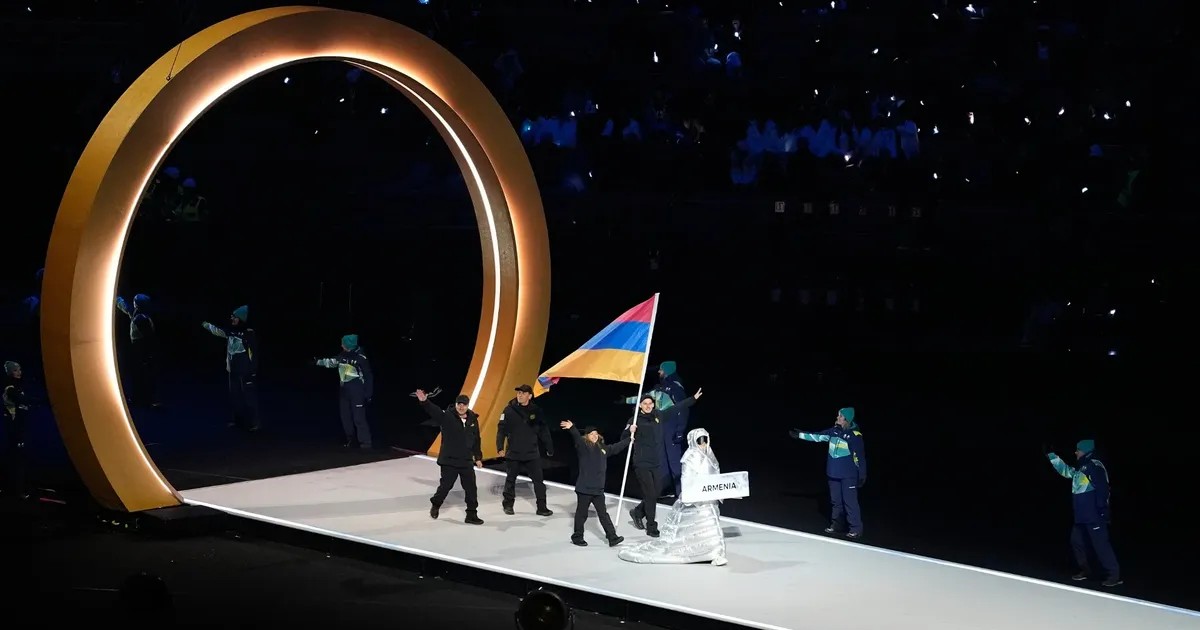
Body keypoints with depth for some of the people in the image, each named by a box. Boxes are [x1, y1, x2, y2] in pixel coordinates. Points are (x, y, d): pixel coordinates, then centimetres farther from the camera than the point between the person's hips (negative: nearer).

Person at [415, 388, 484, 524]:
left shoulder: (473, 419, 4)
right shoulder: (447, 416, -9)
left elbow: (476, 440, 12)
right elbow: (434, 411, -26)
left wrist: (478, 457, 13)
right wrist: (424, 401, -45)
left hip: (466, 461, 4)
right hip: (449, 461, -4)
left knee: (471, 488, 4)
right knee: (445, 486, 4)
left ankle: (472, 515, 14)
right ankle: (436, 505, 32)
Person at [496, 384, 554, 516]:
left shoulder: (536, 411, 1)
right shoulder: (509, 410, -4)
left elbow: (543, 431, 7)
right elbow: (501, 430, -6)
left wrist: (549, 448, 10)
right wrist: (500, 448, -15)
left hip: (532, 454, 1)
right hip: (513, 453, -1)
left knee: (538, 480, -2)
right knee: (511, 479, 11)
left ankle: (542, 507, 3)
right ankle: (508, 504, 26)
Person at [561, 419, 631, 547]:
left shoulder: (603, 449, 11)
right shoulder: (583, 447, -8)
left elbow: (617, 448, 26)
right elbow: (577, 438, -26)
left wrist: (630, 438, 32)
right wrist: (572, 428, -46)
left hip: (598, 489, 5)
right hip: (584, 488, -5)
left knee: (603, 514, 8)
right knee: (582, 513, 6)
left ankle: (612, 537, 7)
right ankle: (577, 537, 20)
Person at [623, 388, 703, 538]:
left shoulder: (658, 416, 6)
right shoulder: (635, 420, -10)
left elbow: (676, 408, 17)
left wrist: (694, 398, 24)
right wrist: (630, 432, -36)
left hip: (656, 463, 6)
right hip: (641, 464, -6)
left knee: (654, 494, 11)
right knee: (650, 495, -5)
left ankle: (638, 512, 37)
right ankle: (651, 528, 8)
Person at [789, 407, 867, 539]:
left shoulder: (855, 435, -14)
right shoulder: (833, 431, 3)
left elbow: (860, 456, -12)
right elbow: (817, 437, 10)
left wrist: (862, 474, -11)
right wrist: (800, 435, 7)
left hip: (848, 475, -6)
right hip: (834, 473, 6)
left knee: (850, 501, -7)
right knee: (836, 500, 16)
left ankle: (856, 528, 0)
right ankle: (835, 523, 30)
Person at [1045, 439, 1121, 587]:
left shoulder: (1095, 466, -14)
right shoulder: (1080, 468, 16)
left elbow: (1102, 488, -21)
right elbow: (1065, 470, 33)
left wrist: (1101, 509, -25)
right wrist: (1051, 455, 31)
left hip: (1094, 515, -10)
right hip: (1081, 516, 10)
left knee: (1100, 544, -10)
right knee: (1077, 541, 16)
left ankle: (1114, 575, -7)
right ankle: (1085, 570, 29)